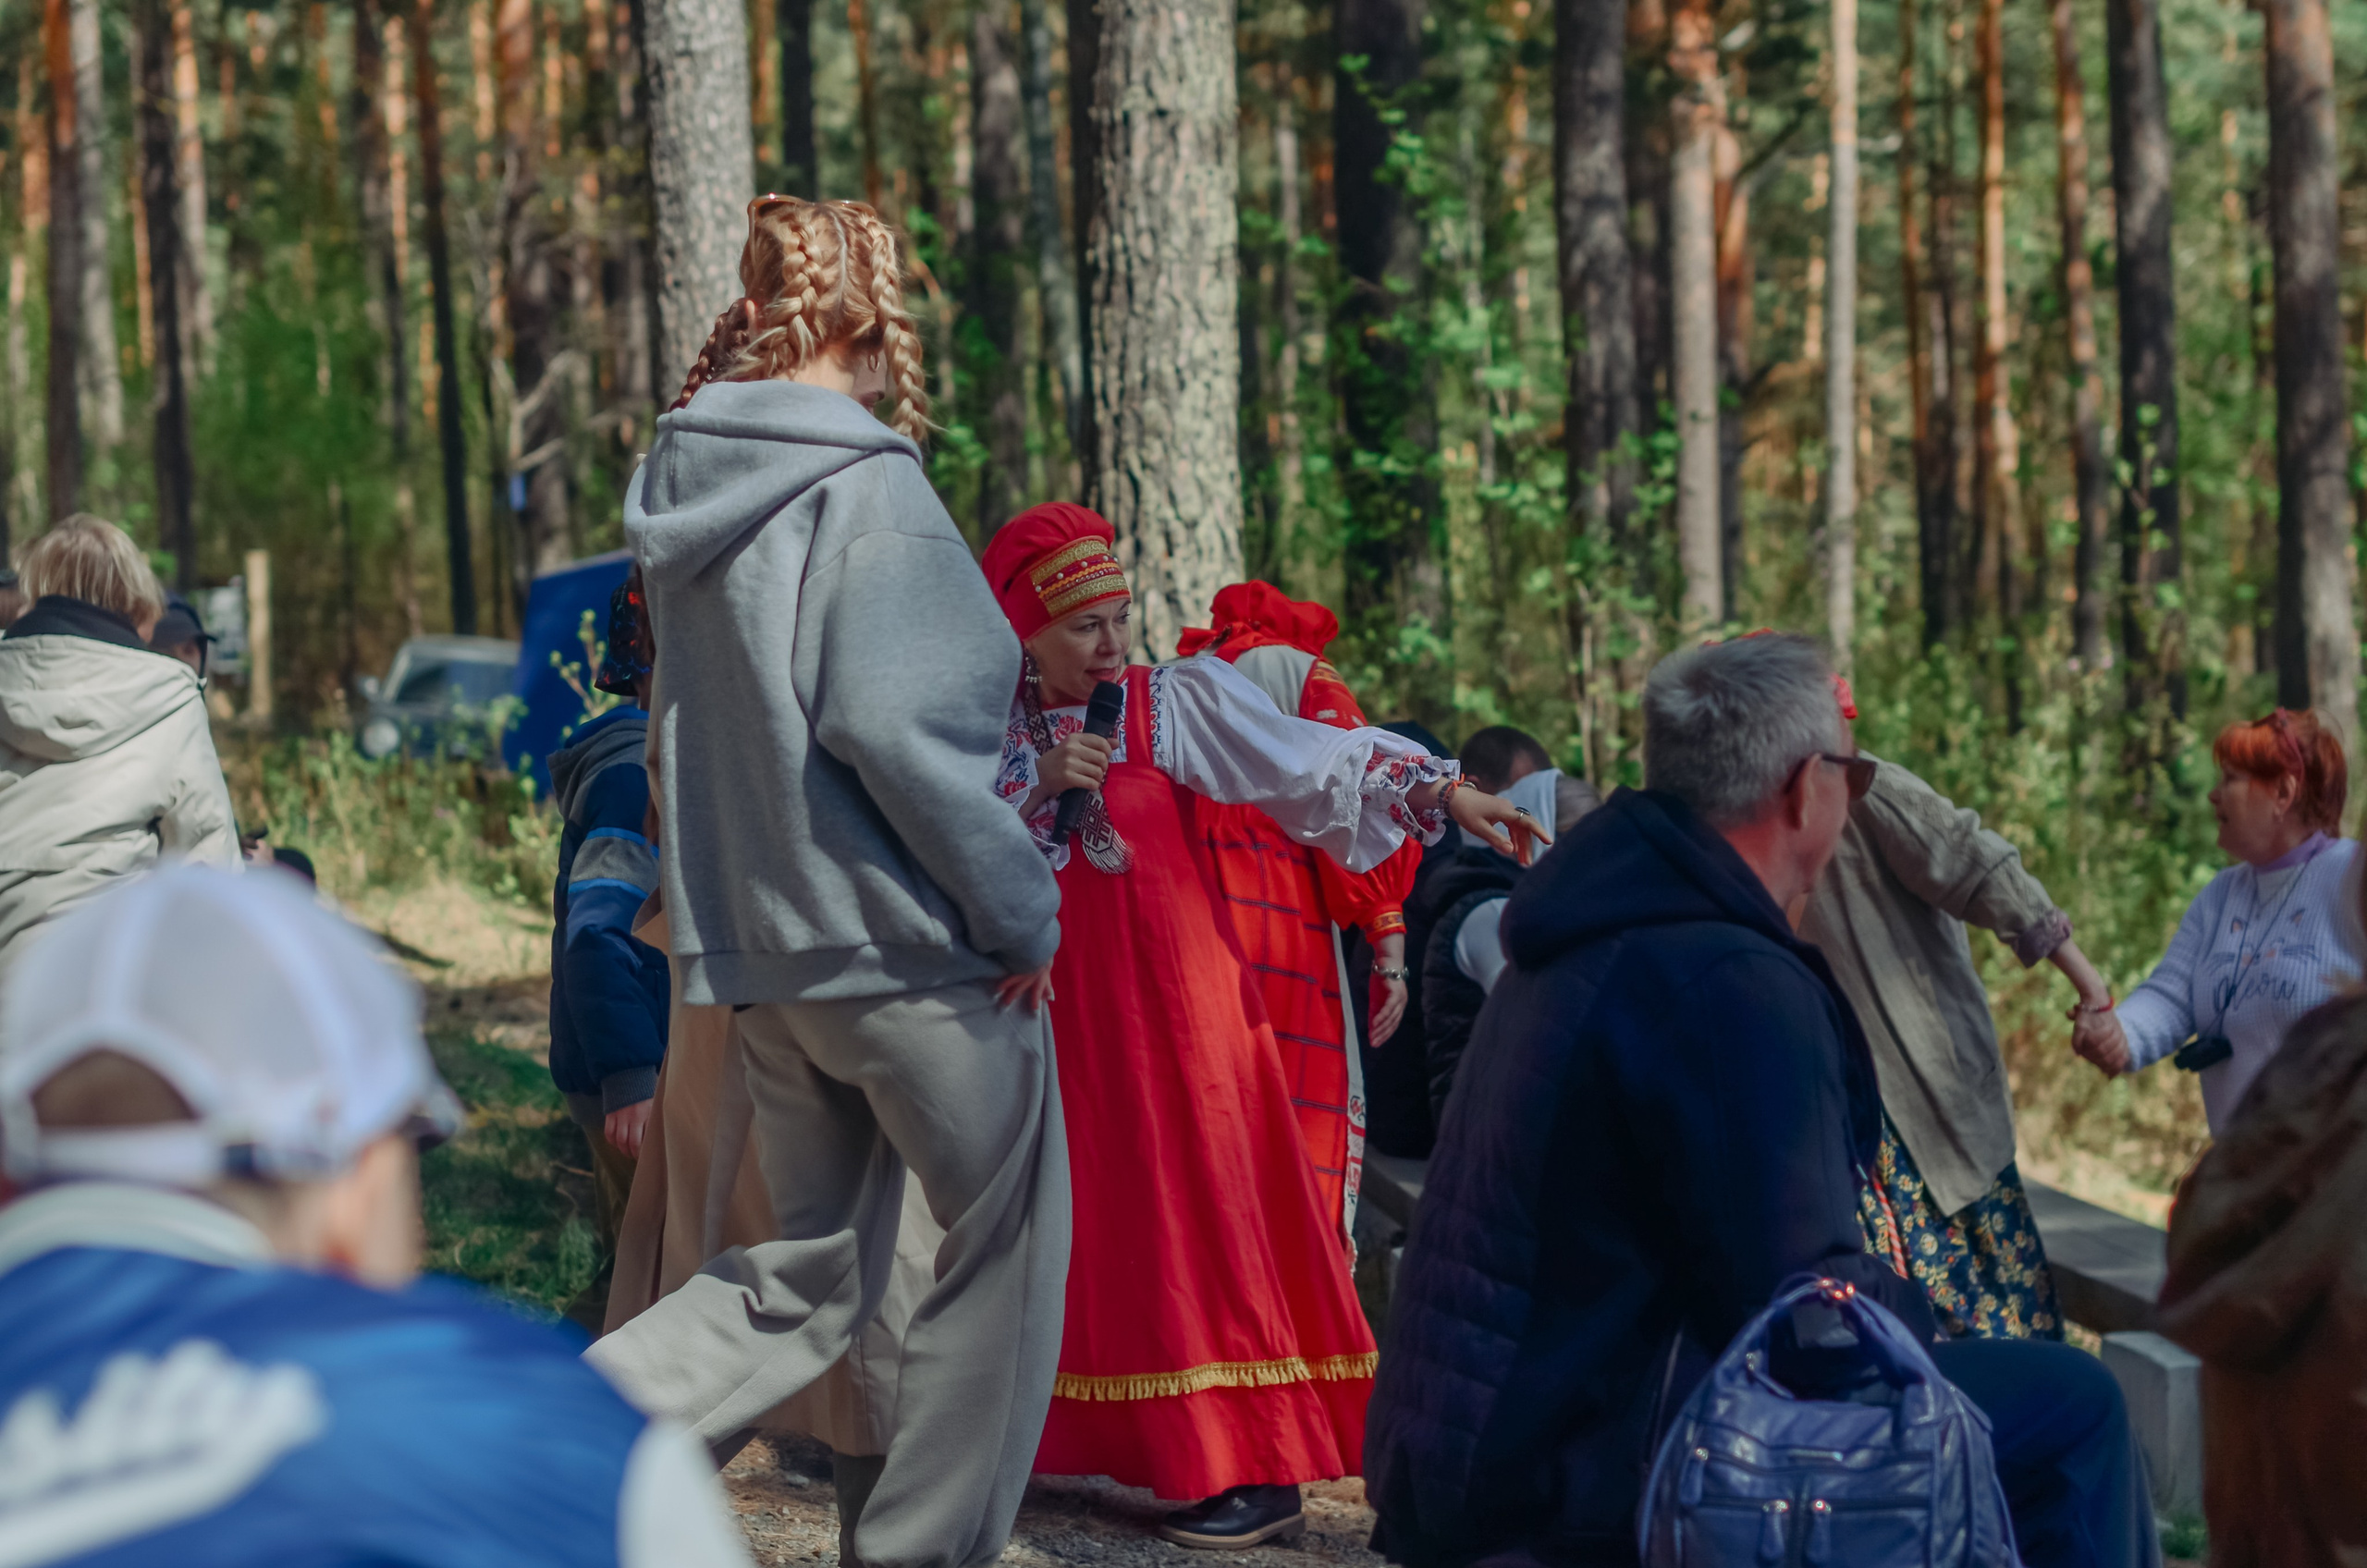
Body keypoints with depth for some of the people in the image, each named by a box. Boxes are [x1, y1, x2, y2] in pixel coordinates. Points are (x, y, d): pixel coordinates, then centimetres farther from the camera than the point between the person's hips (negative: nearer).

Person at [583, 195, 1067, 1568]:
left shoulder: (683, 481, 9)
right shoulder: (866, 486, -15)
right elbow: (893, 721, -23)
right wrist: (1021, 912, -15)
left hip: (757, 940, 8)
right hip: (903, 939, -8)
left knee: (810, 1275, 17)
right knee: (1007, 1245, 9)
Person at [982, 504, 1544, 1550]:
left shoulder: (1177, 702, -3)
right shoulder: (992, 727, 7)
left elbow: (1314, 762, -10)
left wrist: (1443, 794, -20)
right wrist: (1039, 789, -13)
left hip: (1173, 992, -4)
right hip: (1059, 1002, 4)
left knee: (1203, 1210, -7)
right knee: (1089, 1216, 9)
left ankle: (1260, 1473, -7)